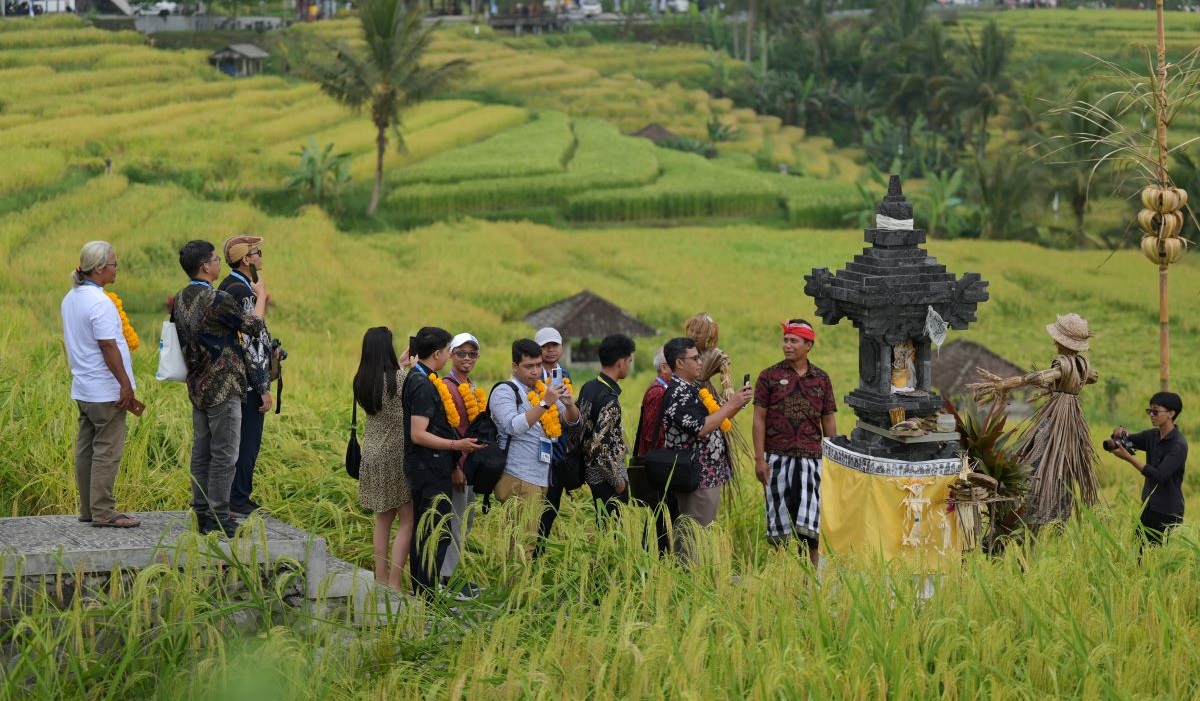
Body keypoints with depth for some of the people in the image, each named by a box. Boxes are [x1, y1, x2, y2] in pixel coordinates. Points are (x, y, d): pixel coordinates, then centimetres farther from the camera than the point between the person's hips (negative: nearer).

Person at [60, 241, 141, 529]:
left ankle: (88, 509, 17)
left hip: (83, 388, 9)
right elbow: (108, 346, -20)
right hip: (105, 389, -9)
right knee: (107, 450, -4)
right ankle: (103, 511, -3)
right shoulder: (100, 303, -18)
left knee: (86, 449, 12)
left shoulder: (70, 299, 11)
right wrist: (126, 385, -16)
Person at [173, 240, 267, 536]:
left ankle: (202, 513, 16)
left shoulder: (181, 299, 7)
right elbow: (254, 326, -9)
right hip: (222, 387, -8)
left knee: (201, 451, 12)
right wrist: (261, 296, 6)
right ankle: (218, 518, -2)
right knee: (224, 454, -3)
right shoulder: (218, 300, -18)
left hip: (197, 387, 8)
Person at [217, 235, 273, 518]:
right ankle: (238, 501, 2)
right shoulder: (243, 292, -20)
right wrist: (264, 387, -18)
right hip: (247, 382, -10)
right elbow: (250, 343, -22)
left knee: (239, 440, 16)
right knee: (247, 442, -3)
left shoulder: (226, 287, 11)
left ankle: (236, 496, 22)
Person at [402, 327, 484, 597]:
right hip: (432, 471, -11)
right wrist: (456, 445, -22)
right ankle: (427, 598, -8)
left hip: (423, 470, 11)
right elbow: (418, 435, -23)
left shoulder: (415, 379, 13)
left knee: (423, 532, 14)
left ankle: (419, 594, 20)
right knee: (437, 535, -8)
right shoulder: (425, 386, -19)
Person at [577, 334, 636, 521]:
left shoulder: (588, 387, 5)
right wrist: (618, 479, -15)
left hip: (592, 470, 9)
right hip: (607, 476, -9)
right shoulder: (609, 399, -22)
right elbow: (601, 444, -26)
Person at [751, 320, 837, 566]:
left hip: (811, 458, 1)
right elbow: (759, 419, 1)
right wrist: (759, 458, -6)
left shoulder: (821, 379, 9)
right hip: (777, 457, -1)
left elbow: (828, 421, 13)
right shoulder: (769, 376, 3)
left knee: (809, 524, -5)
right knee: (779, 517, 4)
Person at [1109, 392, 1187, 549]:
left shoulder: (1178, 445, -16)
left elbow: (1159, 475, -25)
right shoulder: (1152, 436, 7)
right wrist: (1121, 432, -12)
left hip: (1169, 514, -7)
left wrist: (1128, 458, -28)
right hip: (1149, 509, 7)